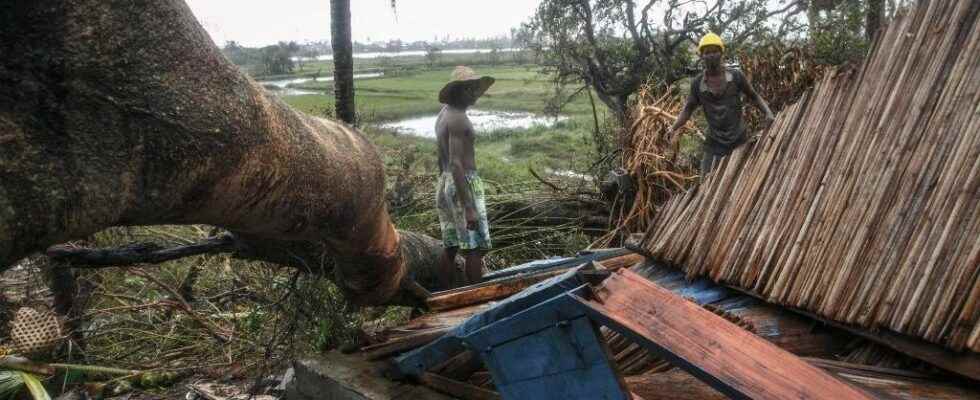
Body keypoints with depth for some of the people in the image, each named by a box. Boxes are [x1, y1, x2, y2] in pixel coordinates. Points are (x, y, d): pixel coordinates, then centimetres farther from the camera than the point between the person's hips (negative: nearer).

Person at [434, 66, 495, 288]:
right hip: (464, 185, -10)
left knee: (450, 247, 12)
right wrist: (469, 208, -26)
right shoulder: (458, 118, -17)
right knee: (475, 249, -4)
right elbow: (456, 165, -24)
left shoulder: (444, 114, 13)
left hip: (445, 184, 10)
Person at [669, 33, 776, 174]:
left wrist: (768, 113, -12)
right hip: (714, 143, 0)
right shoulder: (697, 83, -4)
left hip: (739, 140, 0)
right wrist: (673, 128, -11)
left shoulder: (735, 76, -6)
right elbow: (688, 109, 4)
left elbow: (754, 96, 5)